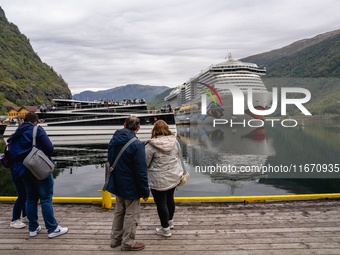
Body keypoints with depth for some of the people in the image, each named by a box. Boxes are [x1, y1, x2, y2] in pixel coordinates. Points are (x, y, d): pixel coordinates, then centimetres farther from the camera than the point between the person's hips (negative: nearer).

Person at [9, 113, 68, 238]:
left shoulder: (15, 135, 15)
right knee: (46, 199, -3)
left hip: (22, 170, 7)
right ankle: (53, 229, 1)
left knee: (31, 198, 16)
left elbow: (12, 154, 14)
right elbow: (49, 148, -14)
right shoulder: (37, 130, -6)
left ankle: (33, 228, 22)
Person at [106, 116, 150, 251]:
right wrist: (145, 192, -12)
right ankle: (128, 242, 22)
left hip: (117, 184, 8)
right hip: (130, 187, -7)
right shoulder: (137, 145, -23)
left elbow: (110, 162, 12)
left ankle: (115, 238, 36)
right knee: (131, 215, 9)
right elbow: (141, 171, -22)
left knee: (119, 212, 23)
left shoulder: (113, 141, 1)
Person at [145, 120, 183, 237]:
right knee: (170, 198, 23)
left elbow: (145, 163, -11)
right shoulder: (174, 141, -2)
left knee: (161, 202, 7)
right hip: (174, 176, 6)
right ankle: (170, 221, 42)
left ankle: (165, 229, 19)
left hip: (159, 180, -6)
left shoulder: (151, 146, -19)